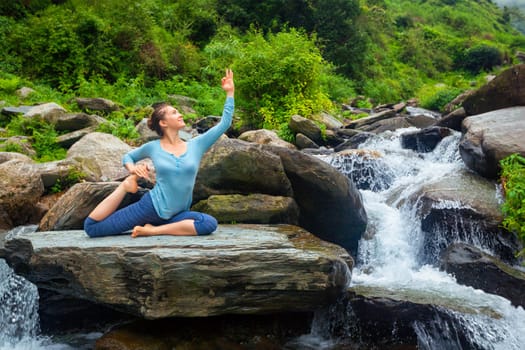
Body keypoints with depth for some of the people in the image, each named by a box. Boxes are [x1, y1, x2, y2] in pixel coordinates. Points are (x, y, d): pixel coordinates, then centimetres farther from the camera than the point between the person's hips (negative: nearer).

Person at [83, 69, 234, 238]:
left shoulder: (196, 145, 4)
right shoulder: (153, 147, 1)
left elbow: (224, 124, 2)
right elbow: (128, 156, 19)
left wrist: (230, 92, 1)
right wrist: (132, 169, -4)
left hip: (175, 215, 2)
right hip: (151, 206, -2)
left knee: (210, 224, -31)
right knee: (91, 227, -10)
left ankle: (154, 230, -20)